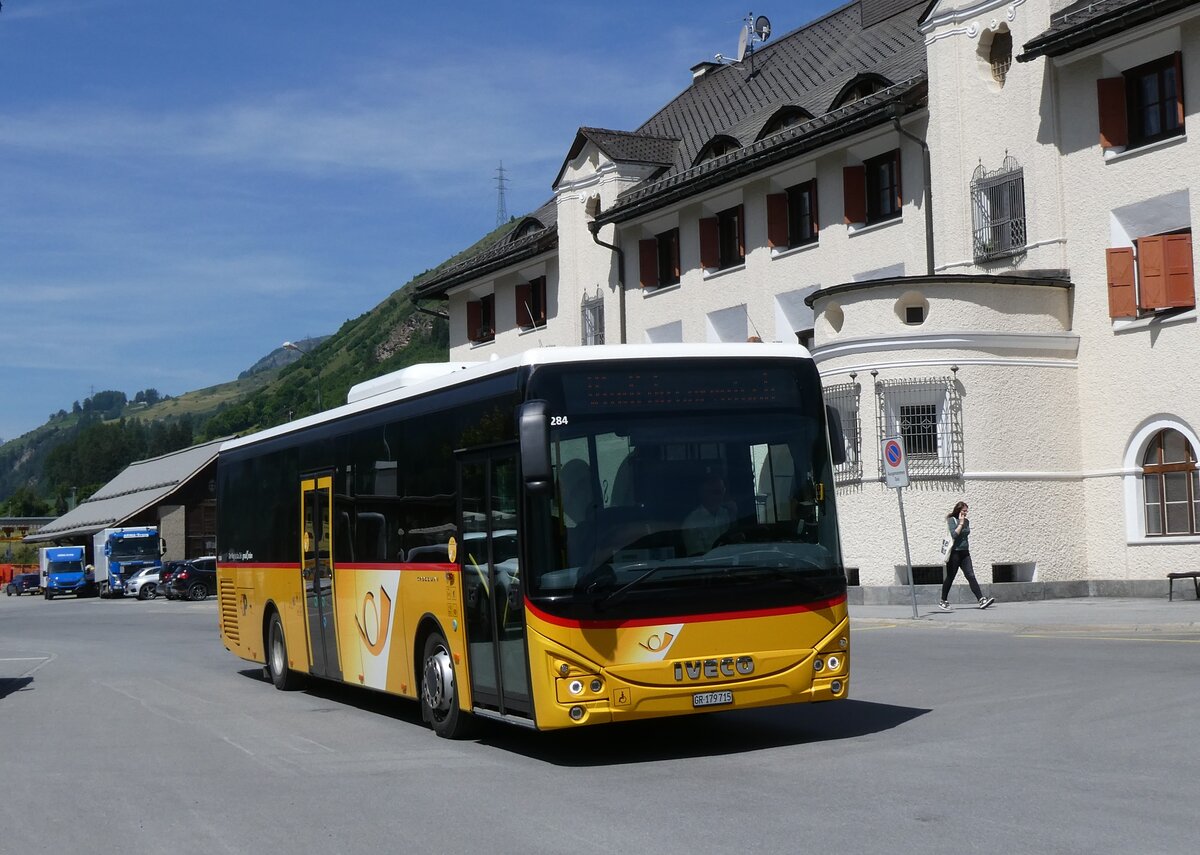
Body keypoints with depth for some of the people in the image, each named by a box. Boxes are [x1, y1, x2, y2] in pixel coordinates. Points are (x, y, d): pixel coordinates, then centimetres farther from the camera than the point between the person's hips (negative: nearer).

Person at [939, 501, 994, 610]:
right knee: (950, 578, 3)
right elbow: (954, 534, -21)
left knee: (971, 576, -6)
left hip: (965, 553, 6)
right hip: (954, 553, -6)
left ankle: (982, 600, -17)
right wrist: (960, 523, -15)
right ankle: (943, 601, 15)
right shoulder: (951, 520, -7)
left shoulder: (966, 521, 12)